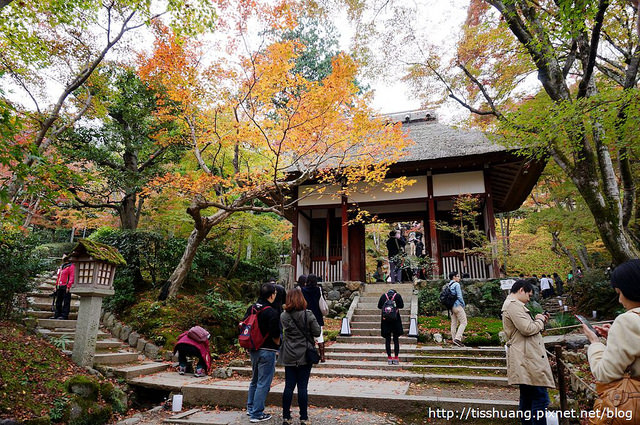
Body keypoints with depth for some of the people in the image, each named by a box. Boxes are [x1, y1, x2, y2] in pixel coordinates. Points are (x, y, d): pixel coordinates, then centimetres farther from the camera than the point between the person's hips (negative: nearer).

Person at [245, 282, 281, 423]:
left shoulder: (251, 309, 4)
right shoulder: (271, 313, -19)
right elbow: (275, 336, -18)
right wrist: (278, 346, 3)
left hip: (253, 349, 8)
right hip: (267, 351, -8)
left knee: (254, 380, 24)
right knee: (263, 383, 3)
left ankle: (250, 408, 35)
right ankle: (257, 414, 10)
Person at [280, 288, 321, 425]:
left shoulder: (284, 316, -4)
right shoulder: (308, 314, -12)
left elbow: (285, 331, 8)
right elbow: (317, 332, -7)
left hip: (289, 357, 2)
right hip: (305, 356, -2)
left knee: (289, 386, 9)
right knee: (302, 387, 4)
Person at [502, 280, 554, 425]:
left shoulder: (509, 304, 21)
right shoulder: (514, 305, -13)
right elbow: (527, 329, -20)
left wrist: (537, 321, 14)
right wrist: (540, 321, -3)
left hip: (525, 359, 11)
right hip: (528, 358, -11)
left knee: (527, 397, 15)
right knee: (540, 398, -9)